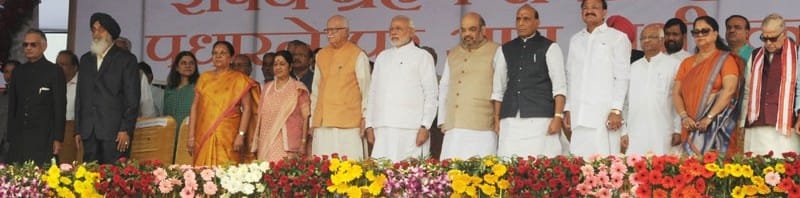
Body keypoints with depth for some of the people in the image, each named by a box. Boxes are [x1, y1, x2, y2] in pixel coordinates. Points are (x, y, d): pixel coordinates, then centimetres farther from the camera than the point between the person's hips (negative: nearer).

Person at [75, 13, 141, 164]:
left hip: (115, 130, -5)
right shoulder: (85, 60, 18)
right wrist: (78, 130, 12)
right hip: (89, 132, 5)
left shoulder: (126, 59, 2)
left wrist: (126, 130, -11)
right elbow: (80, 96, 19)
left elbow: (132, 98, -3)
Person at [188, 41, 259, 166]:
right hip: (203, 137, 3)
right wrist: (191, 136, 5)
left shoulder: (239, 79, 5)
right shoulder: (204, 78, 14)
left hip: (228, 137, -3)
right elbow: (195, 107, 12)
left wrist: (241, 135, -10)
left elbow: (247, 108, 0)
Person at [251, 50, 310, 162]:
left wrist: (303, 143, -8)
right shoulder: (267, 88, 17)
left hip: (289, 144, -4)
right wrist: (256, 142, 12)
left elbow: (305, 117, 1)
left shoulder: (298, 88, 4)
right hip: (266, 143, 4)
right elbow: (260, 116, 19)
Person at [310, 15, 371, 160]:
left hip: (348, 126, -5)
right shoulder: (321, 56, 17)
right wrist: (313, 119, 18)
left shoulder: (358, 56, 1)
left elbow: (365, 89, 2)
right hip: (322, 123, 5)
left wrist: (365, 118, -2)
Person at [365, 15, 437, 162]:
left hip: (411, 130, -4)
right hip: (382, 129, 4)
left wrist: (425, 127, -8)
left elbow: (431, 95, 1)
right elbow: (373, 92, 19)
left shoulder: (423, 57, 6)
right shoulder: (382, 57, 20)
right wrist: (369, 125, 12)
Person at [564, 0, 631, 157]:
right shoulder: (575, 40, 19)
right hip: (578, 116, 4)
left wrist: (616, 110, -9)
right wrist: (568, 109, 11)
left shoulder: (617, 38, 6)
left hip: (604, 113, -4)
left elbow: (622, 77, -1)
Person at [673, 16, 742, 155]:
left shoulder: (725, 59, 2)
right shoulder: (687, 63, 19)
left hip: (716, 124, -5)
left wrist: (709, 118, -18)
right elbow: (676, 92, 11)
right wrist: (684, 116, -7)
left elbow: (729, 90, -11)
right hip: (691, 127, 5)